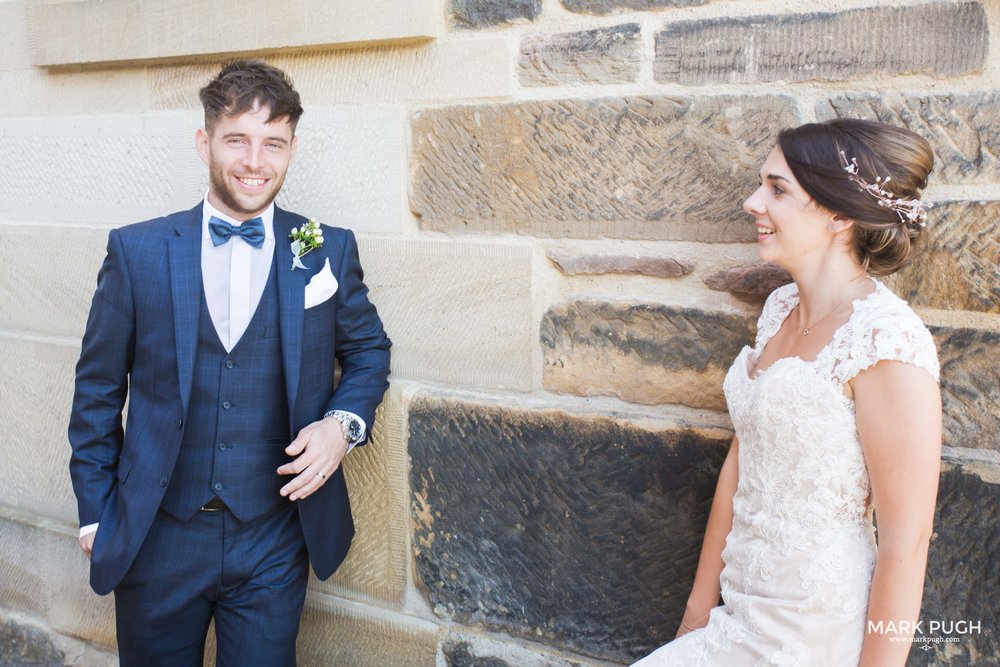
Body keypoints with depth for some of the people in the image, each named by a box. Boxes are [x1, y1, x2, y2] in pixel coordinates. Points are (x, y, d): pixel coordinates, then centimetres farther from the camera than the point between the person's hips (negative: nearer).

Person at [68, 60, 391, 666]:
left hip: (273, 546, 0)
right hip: (157, 541, 1)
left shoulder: (329, 252, -2)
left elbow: (368, 351, 10)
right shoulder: (136, 250, -3)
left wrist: (343, 424, -8)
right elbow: (98, 388, 3)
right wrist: (95, 511, 3)